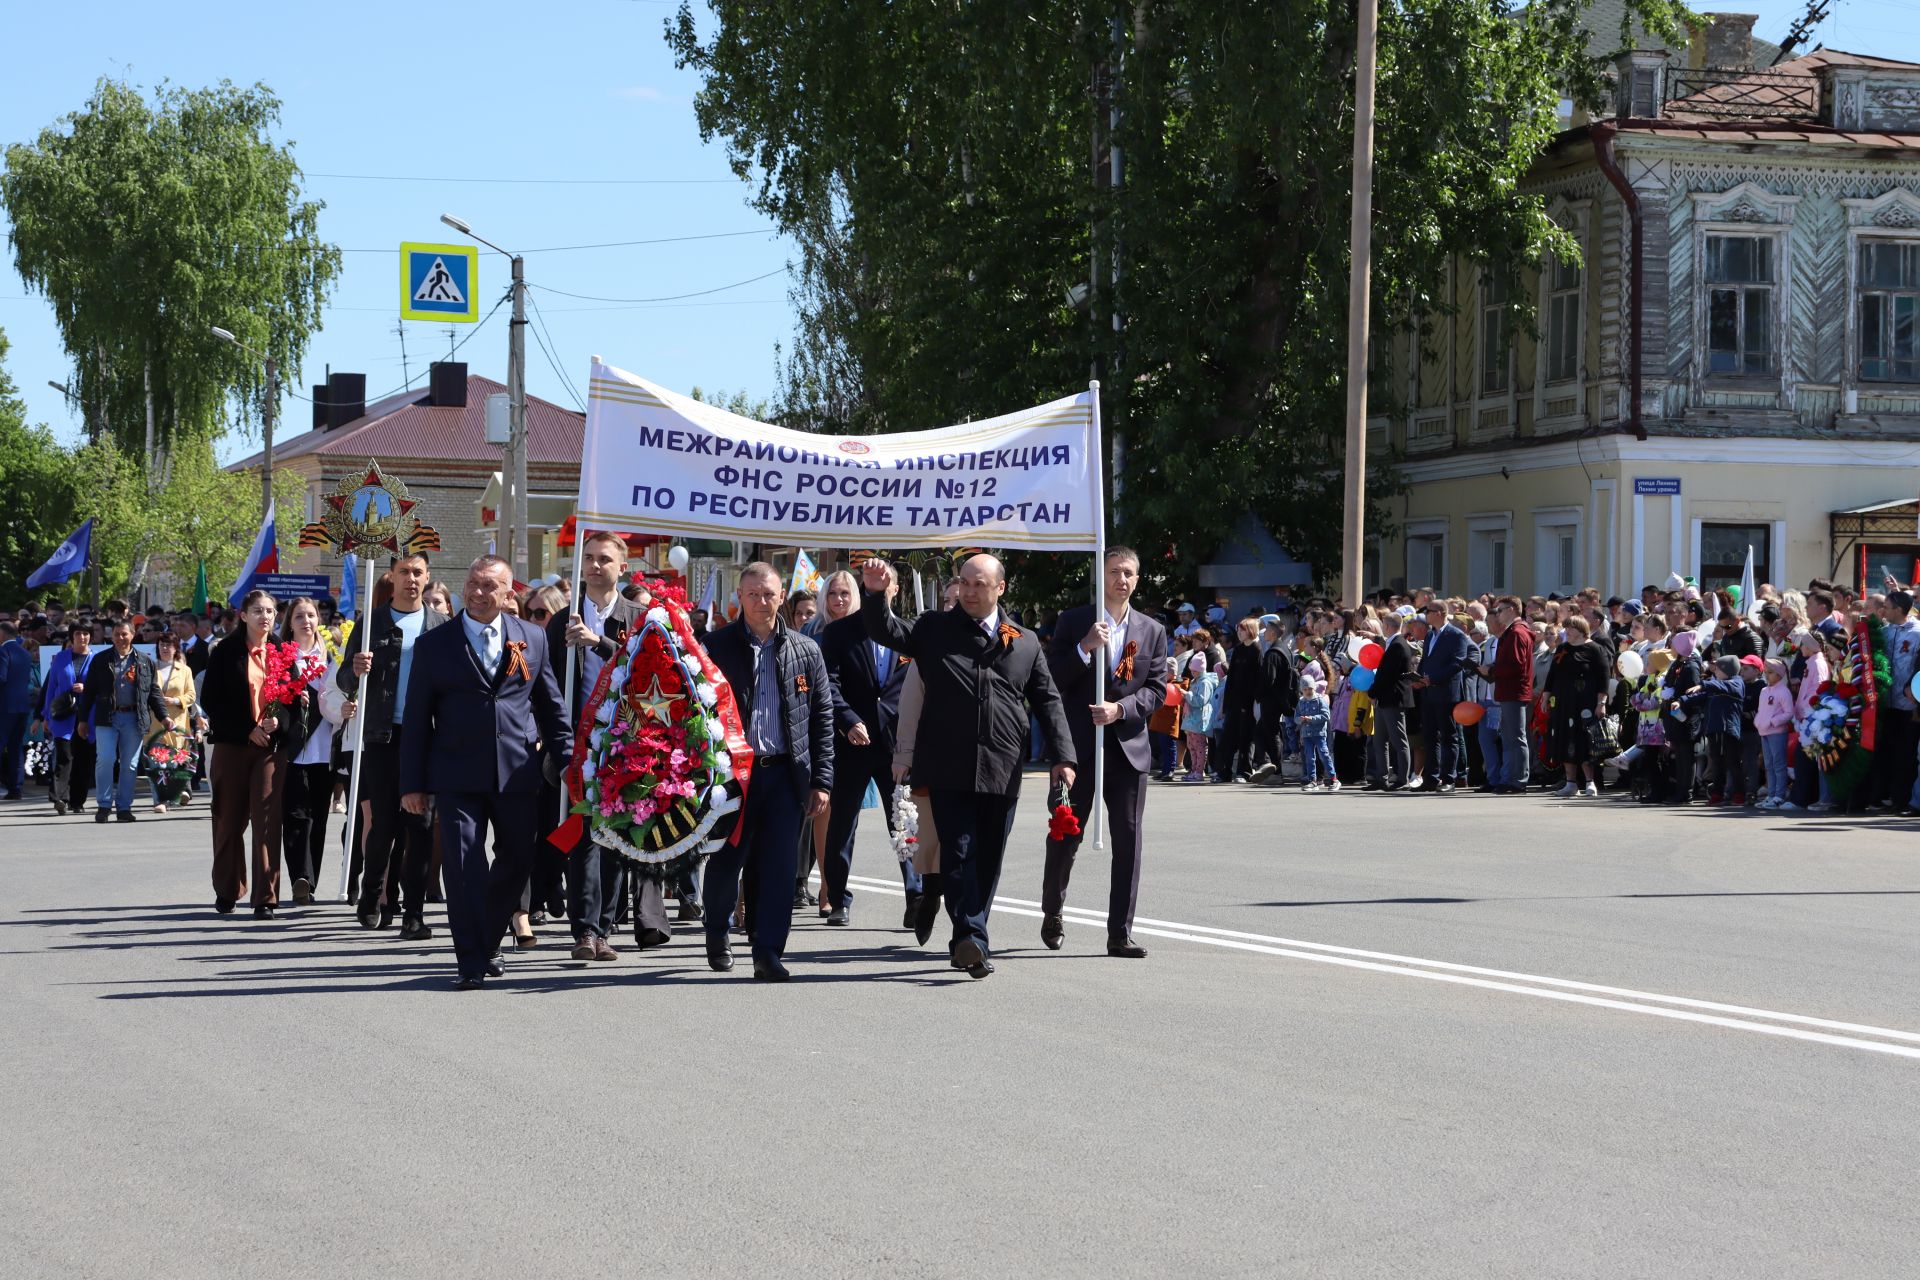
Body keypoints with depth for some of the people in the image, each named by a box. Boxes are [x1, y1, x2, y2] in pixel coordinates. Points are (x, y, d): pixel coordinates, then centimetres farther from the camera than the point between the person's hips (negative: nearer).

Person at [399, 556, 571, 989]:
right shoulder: (434, 644, 4)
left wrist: (565, 760, 11)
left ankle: (487, 943, 30)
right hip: (457, 775, -2)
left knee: (517, 860, 9)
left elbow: (551, 705, 15)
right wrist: (412, 783, 0)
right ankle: (471, 962, -6)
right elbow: (416, 718, 4)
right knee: (463, 864, -9)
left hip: (518, 772, 2)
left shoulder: (532, 638, 9)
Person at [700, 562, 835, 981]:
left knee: (778, 867, -4)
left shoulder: (805, 651, 8)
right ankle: (717, 935, 30)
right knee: (726, 861, 5)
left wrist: (821, 780, 4)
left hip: (785, 773, 1)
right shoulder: (717, 646, 2)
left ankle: (768, 953, -1)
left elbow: (822, 718, 9)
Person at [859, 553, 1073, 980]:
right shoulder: (934, 630, 9)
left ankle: (967, 943, 16)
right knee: (959, 853, -11)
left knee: (988, 860, 7)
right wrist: (876, 594, -22)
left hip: (1002, 771, 2)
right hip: (948, 768, -2)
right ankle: (973, 940, -18)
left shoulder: (1026, 643, 13)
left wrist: (1063, 756, 4)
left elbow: (1048, 701, 13)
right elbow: (886, 632, -3)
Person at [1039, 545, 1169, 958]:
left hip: (1129, 747, 2)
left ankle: (1120, 934, 1)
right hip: (1079, 746, -2)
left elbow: (1156, 690, 5)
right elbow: (1052, 680, -3)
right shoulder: (1072, 623, 3)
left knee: (1128, 839, -2)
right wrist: (1085, 648, -17)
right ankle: (1052, 913, 29)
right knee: (1066, 836, 5)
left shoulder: (1152, 631, 10)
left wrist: (1120, 709, -12)